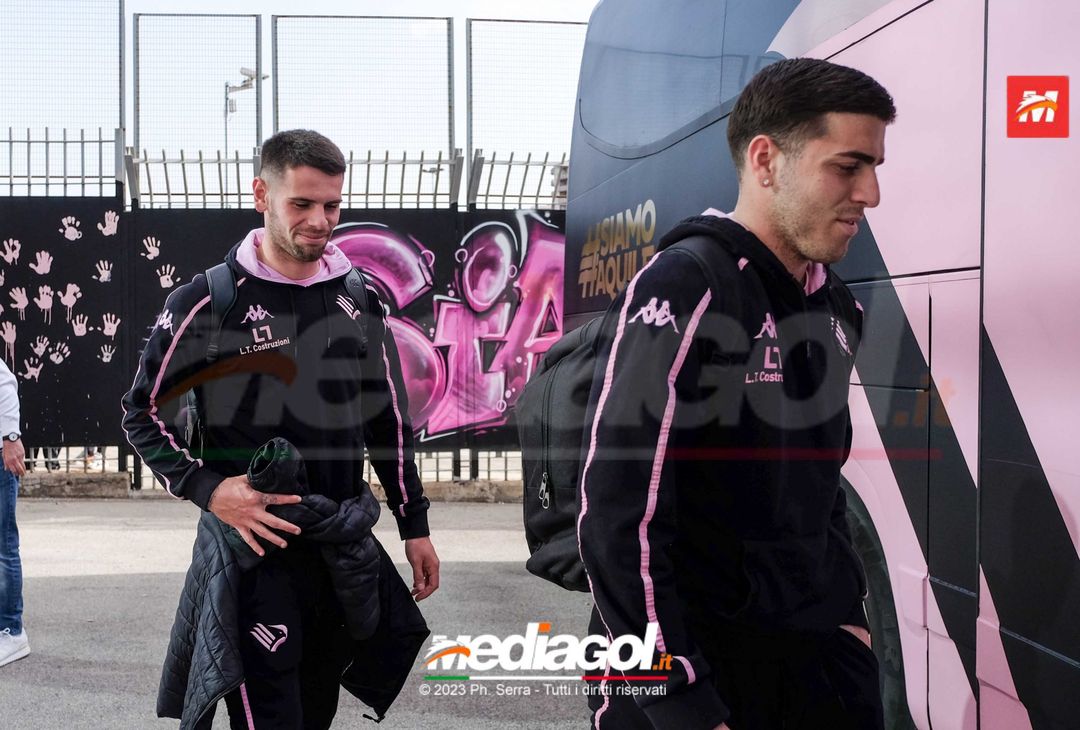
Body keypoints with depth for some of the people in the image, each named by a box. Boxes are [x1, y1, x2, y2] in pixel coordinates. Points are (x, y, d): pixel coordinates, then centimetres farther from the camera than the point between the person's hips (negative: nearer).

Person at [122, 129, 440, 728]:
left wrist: (414, 526, 11)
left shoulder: (359, 299, 6)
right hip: (254, 548, -5)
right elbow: (145, 414, -2)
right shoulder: (206, 302, -8)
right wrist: (209, 490, -17)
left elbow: (388, 418, 12)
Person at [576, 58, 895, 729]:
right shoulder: (681, 290, -17)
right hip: (693, 669, -6)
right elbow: (620, 525, -21)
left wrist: (848, 614, 11)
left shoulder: (839, 309, 6)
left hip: (821, 658, 7)